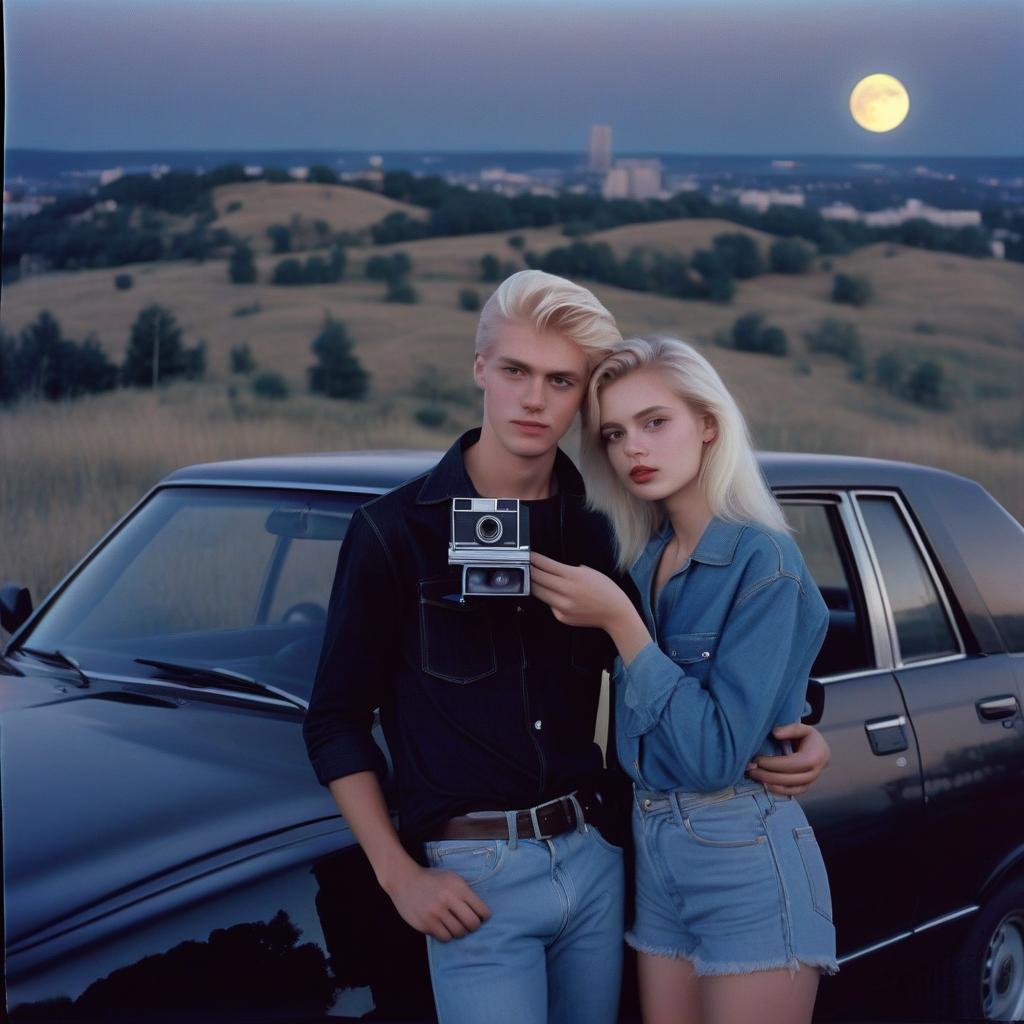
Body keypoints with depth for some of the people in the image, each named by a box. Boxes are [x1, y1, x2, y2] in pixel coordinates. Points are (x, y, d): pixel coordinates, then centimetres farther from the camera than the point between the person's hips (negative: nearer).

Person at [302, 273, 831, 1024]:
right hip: (474, 876, -4)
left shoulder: (596, 534, 6)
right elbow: (337, 722, -2)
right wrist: (399, 875, -10)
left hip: (593, 858, 5)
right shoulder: (397, 531, -6)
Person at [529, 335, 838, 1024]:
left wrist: (620, 622, -20)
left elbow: (718, 755, -19)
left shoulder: (764, 561, -14)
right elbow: (640, 729, 10)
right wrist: (580, 610, -2)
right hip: (653, 847, 7)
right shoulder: (643, 562, 7)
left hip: (746, 859, -7)